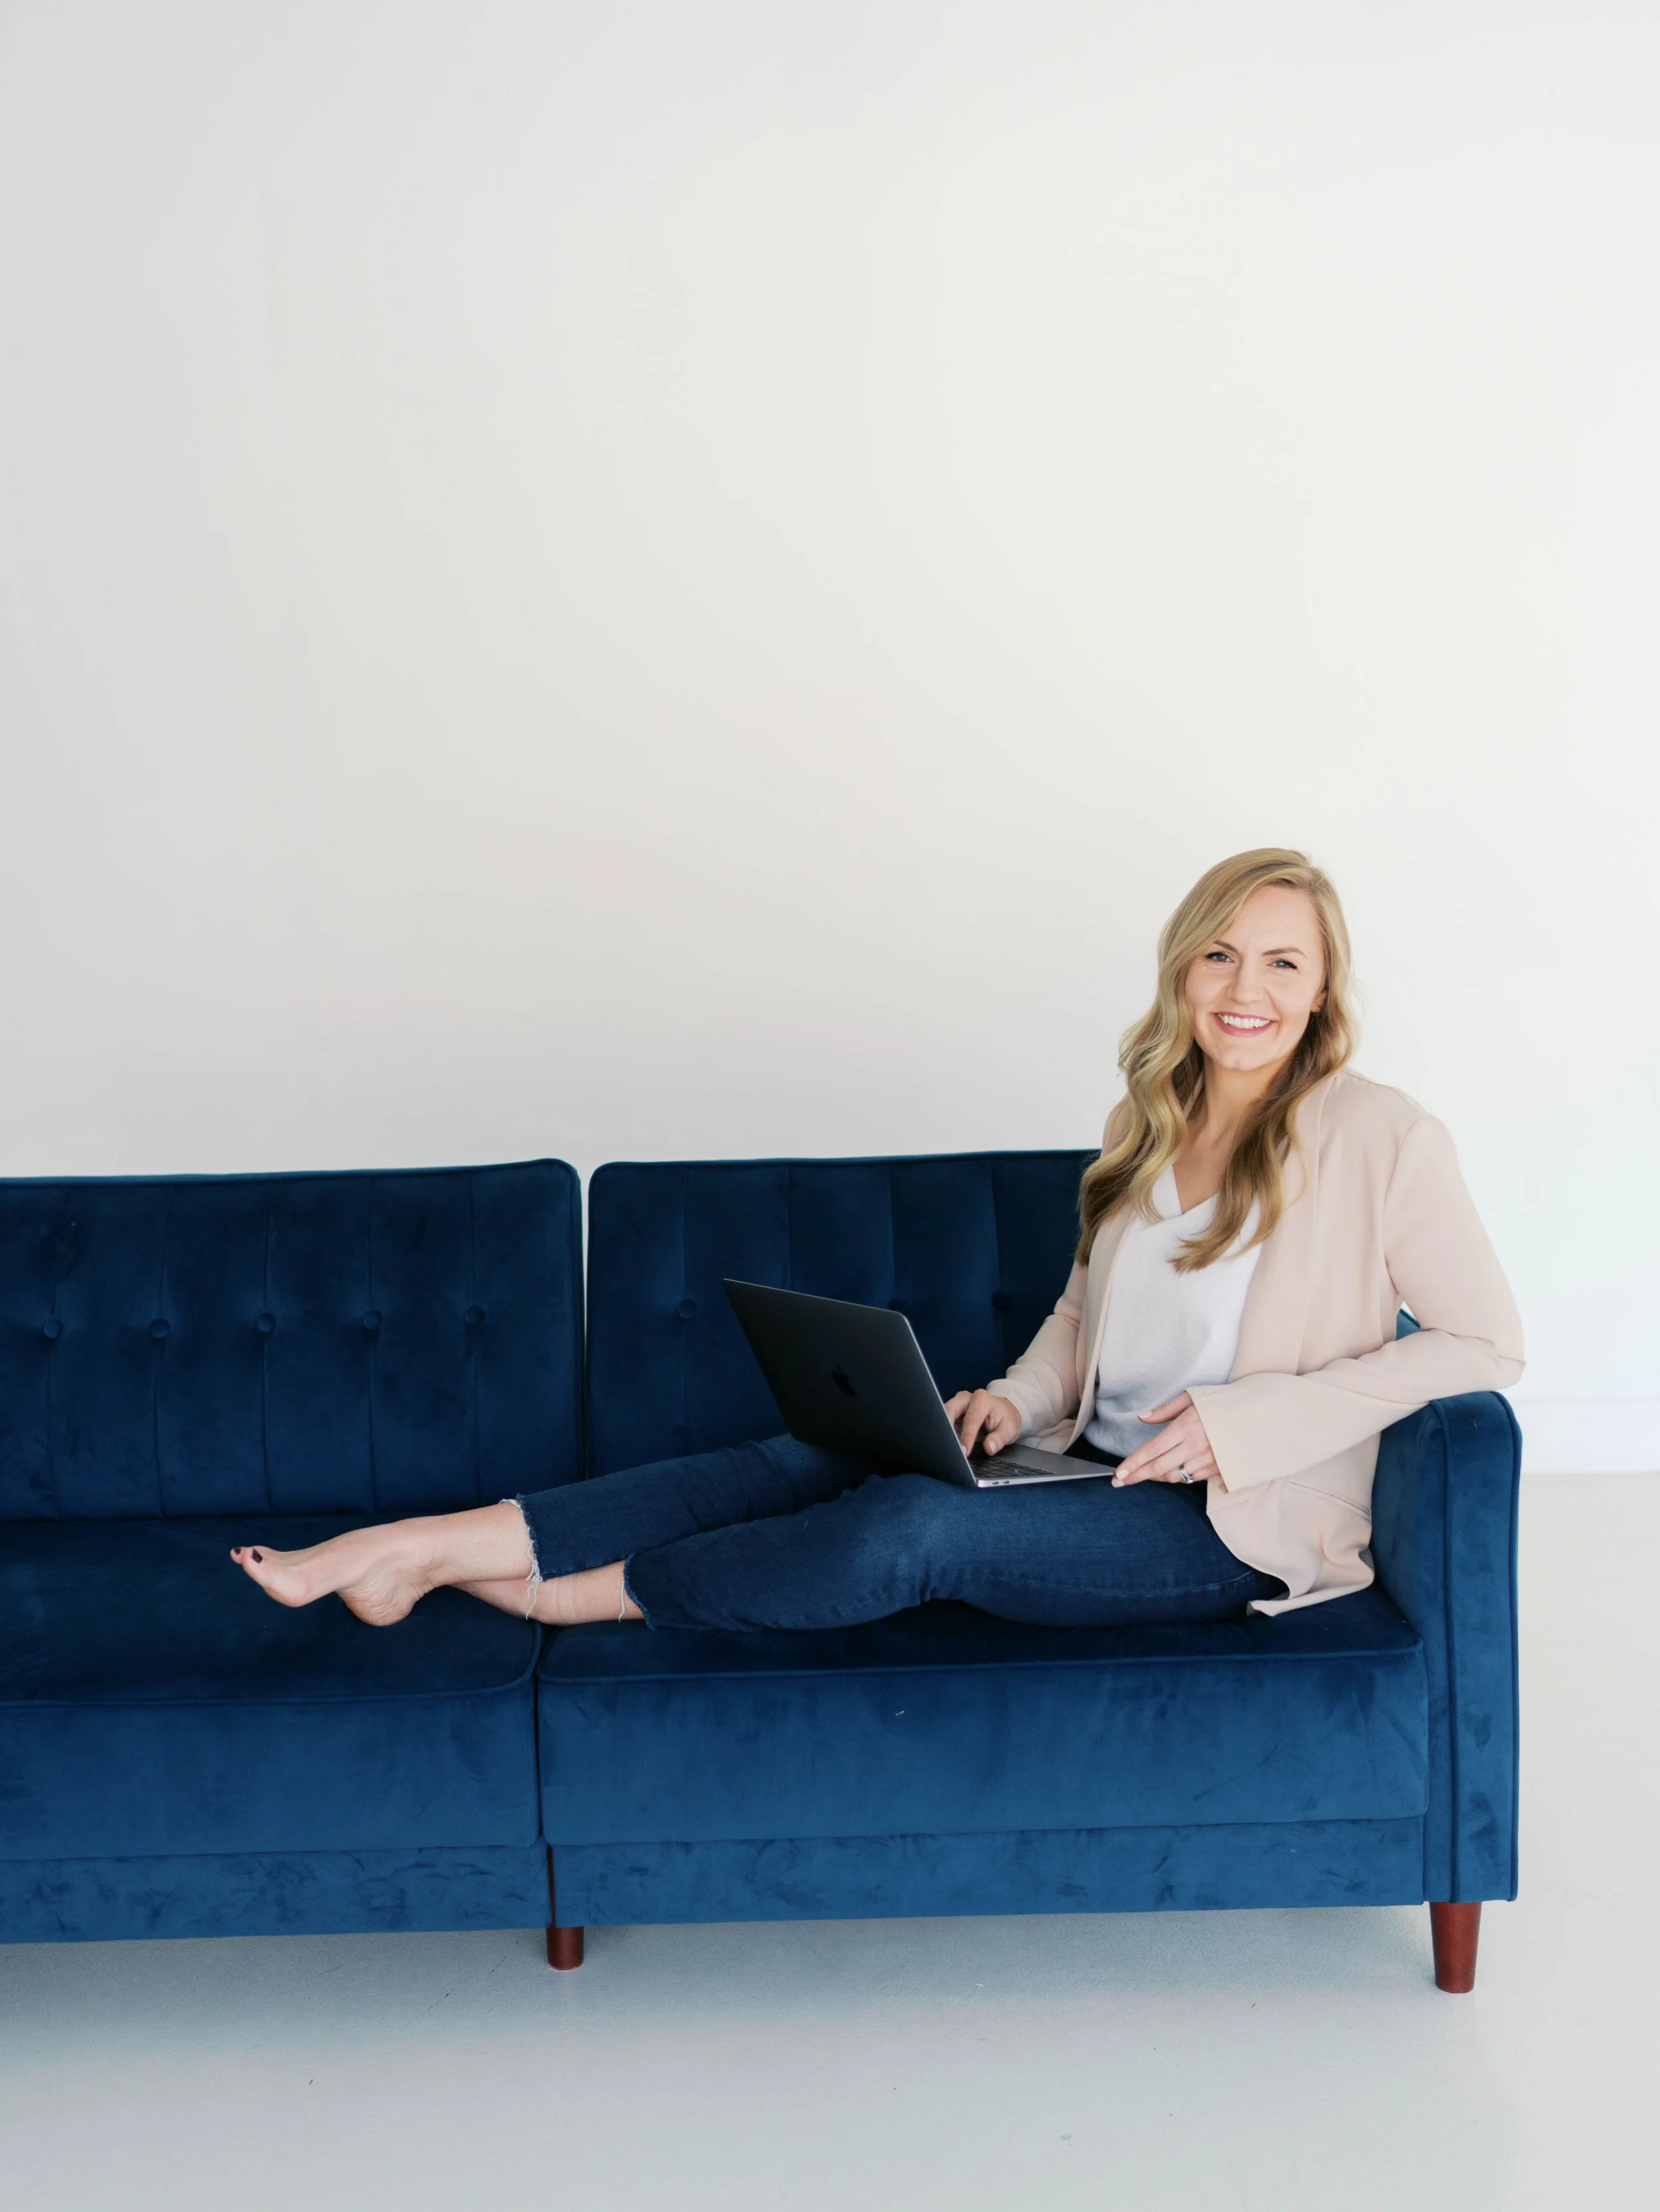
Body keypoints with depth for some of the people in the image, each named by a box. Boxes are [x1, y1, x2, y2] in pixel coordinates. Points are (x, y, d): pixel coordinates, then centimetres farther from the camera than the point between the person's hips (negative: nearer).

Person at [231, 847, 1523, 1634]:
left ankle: (573, 1595, -13)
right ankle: (427, 1547, -19)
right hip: (1101, 1464, 6)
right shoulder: (1152, 1122, 11)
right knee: (813, 1464, -16)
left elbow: (1486, 1343, -9)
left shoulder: (1380, 1140, -9)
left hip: (1246, 1521, -6)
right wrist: (1023, 1396, 0)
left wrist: (1242, 1420, -16)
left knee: (913, 1526, -28)